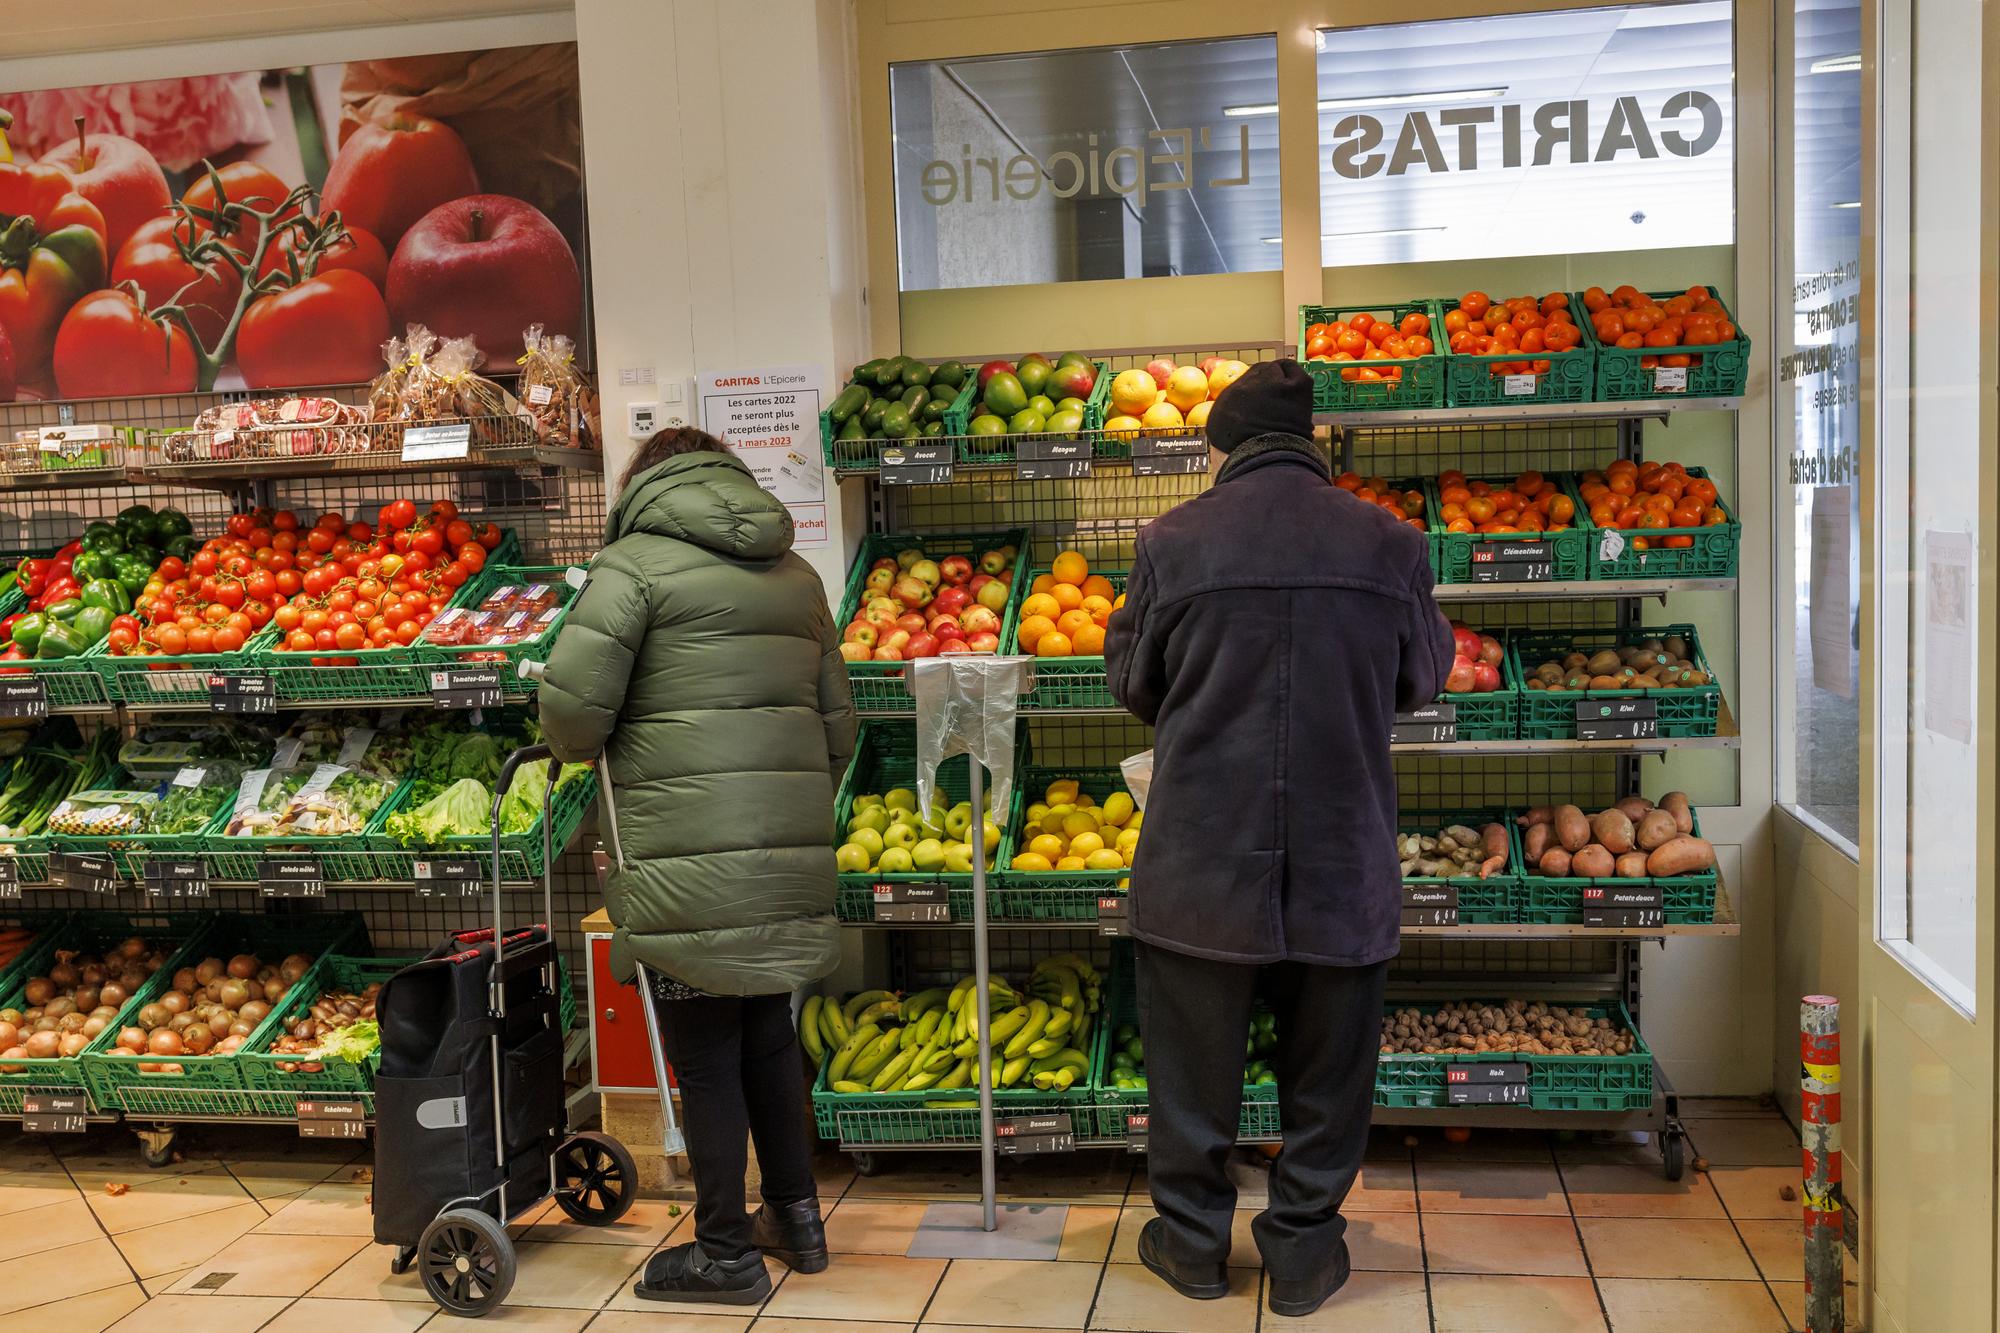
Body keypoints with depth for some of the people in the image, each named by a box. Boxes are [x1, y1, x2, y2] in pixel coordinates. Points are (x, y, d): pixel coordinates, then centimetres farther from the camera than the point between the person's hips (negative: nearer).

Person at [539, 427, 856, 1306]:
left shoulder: (637, 561, -4)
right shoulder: (796, 574, 15)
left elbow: (573, 702, -14)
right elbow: (837, 725, 16)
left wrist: (584, 746, 8)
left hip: (691, 856, -6)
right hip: (790, 853, 7)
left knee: (704, 1052, 5)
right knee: (767, 1033, 20)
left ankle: (727, 1252, 17)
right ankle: (796, 1217, 31)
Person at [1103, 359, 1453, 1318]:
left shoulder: (1173, 542, -9)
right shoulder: (1389, 545, -5)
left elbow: (1131, 681, 4)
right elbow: (1423, 679, 10)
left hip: (1202, 858, -1)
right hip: (1343, 861, 1)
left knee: (1193, 1065, 16)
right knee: (1326, 1068, 16)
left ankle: (1192, 1240, 30)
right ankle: (1303, 1251, 28)